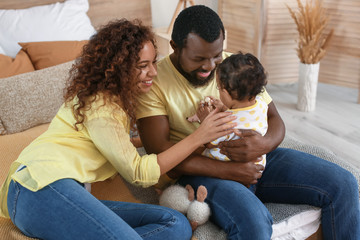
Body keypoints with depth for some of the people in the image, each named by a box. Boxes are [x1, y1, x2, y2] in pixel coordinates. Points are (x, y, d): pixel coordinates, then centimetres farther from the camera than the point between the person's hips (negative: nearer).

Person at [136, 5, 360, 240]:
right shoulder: (154, 82, -8)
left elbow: (274, 119, 7)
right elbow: (161, 152, -16)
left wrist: (265, 144, -19)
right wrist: (229, 170, -22)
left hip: (255, 158, 5)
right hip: (203, 171, -5)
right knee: (252, 220, -36)